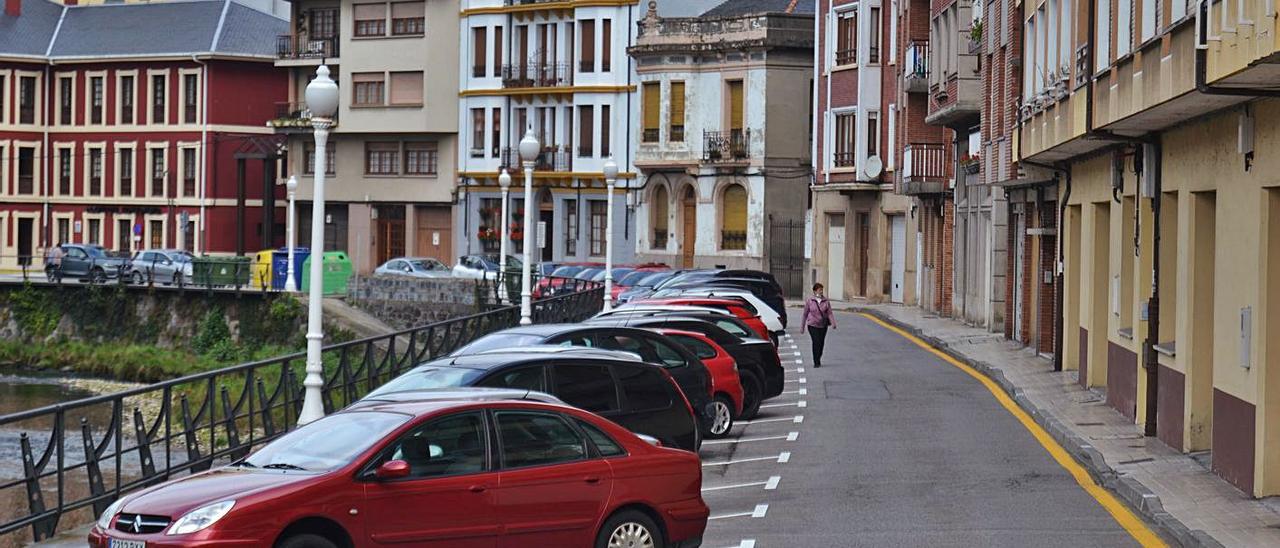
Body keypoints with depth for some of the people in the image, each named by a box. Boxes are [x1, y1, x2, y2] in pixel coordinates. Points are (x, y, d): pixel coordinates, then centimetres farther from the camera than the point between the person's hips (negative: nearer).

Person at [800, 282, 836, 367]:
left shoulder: (826, 301, 0)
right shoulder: (809, 301, -3)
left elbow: (829, 313, -3)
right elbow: (805, 314, 4)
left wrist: (833, 323, -17)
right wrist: (802, 326, 6)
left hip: (823, 325, 3)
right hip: (812, 325, -3)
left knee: (821, 343, 9)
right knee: (816, 342, -13)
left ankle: (818, 359, 31)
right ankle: (816, 362, -9)